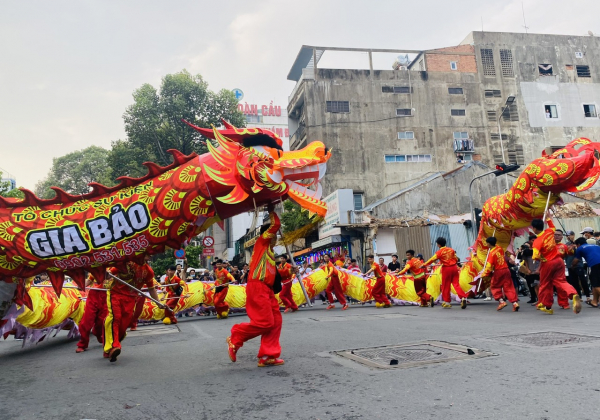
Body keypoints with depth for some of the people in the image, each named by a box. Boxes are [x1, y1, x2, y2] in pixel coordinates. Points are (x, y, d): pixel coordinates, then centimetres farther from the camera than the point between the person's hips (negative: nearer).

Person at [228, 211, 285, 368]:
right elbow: (275, 224, -6)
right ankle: (235, 339, 5)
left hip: (267, 289, 9)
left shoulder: (269, 251, 24)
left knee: (275, 321, 4)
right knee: (265, 322, -12)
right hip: (257, 287, -9)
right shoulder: (261, 241, 0)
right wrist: (272, 212, 10)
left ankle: (267, 356, 8)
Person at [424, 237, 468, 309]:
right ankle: (463, 297, -13)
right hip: (454, 267, 4)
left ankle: (447, 302, 13)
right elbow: (456, 259, 13)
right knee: (456, 284, 4)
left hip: (446, 269, -4)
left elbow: (432, 260, -5)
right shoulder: (451, 250, 7)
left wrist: (424, 265, 4)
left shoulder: (439, 252, -6)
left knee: (446, 286, 7)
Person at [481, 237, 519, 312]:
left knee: (495, 287, 11)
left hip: (498, 272, -6)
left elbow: (489, 266, -17)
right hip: (506, 269, 6)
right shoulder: (499, 248, 4)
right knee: (509, 287, 6)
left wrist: (484, 274, -7)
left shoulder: (491, 253, -15)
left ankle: (501, 301, -2)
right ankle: (515, 302, -3)